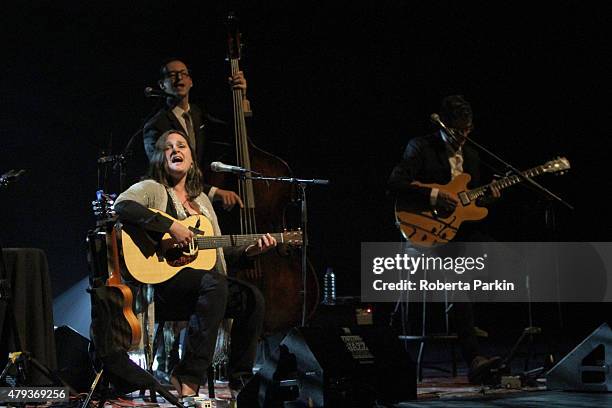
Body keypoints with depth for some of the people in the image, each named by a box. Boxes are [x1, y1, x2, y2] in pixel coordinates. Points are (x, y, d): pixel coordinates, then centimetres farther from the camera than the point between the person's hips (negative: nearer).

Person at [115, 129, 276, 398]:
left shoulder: (201, 200, 25)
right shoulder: (153, 189, 2)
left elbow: (217, 250, 26)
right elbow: (122, 206, -21)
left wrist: (248, 251, 9)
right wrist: (170, 227, -25)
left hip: (203, 283, 7)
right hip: (160, 281, -7)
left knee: (252, 298, -13)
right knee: (213, 282, -34)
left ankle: (240, 381, -4)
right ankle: (187, 379, -34)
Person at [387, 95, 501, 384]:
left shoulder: (470, 155, 19)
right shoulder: (421, 147, -2)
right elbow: (394, 185, -14)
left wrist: (487, 199, 1)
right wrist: (434, 196, -21)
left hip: (460, 229, 7)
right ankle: (472, 357, -37)